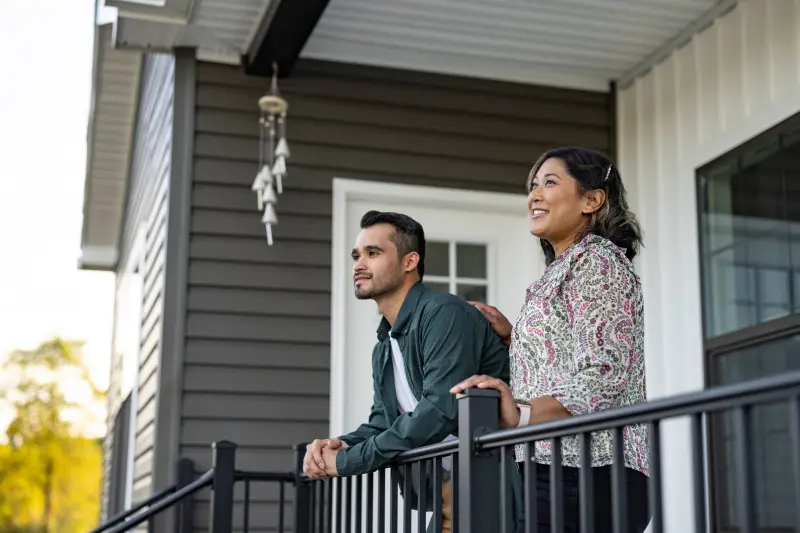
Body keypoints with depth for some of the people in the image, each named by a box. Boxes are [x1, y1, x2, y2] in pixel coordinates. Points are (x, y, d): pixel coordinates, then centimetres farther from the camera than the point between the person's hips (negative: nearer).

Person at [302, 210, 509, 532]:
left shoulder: (443, 314, -16)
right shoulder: (384, 348, 14)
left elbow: (440, 411, -26)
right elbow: (382, 423, 18)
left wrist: (347, 460, -19)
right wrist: (341, 445, -6)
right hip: (442, 492, 8)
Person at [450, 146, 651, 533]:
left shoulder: (597, 261, -6)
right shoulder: (561, 271, 23)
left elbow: (602, 377, -18)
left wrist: (522, 415, -31)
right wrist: (511, 337, 15)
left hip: (588, 475, -9)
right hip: (552, 471, 9)